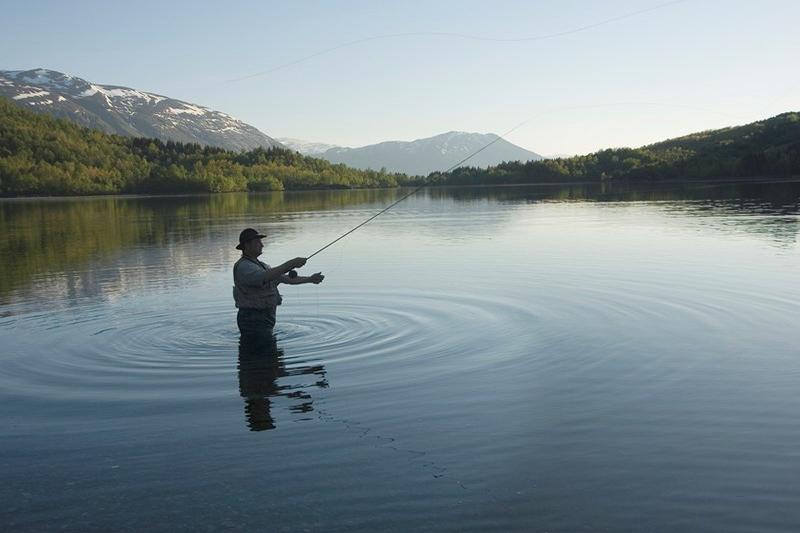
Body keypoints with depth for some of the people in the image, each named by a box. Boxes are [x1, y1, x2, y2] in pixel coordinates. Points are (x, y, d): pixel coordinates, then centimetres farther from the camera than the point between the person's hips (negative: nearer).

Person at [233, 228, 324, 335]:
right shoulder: (243, 267, -17)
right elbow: (266, 277, -35)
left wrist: (310, 279, 5)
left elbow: (288, 278, 16)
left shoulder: (261, 265, 16)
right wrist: (291, 264, -35)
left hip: (265, 318, 10)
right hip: (252, 319, -10)